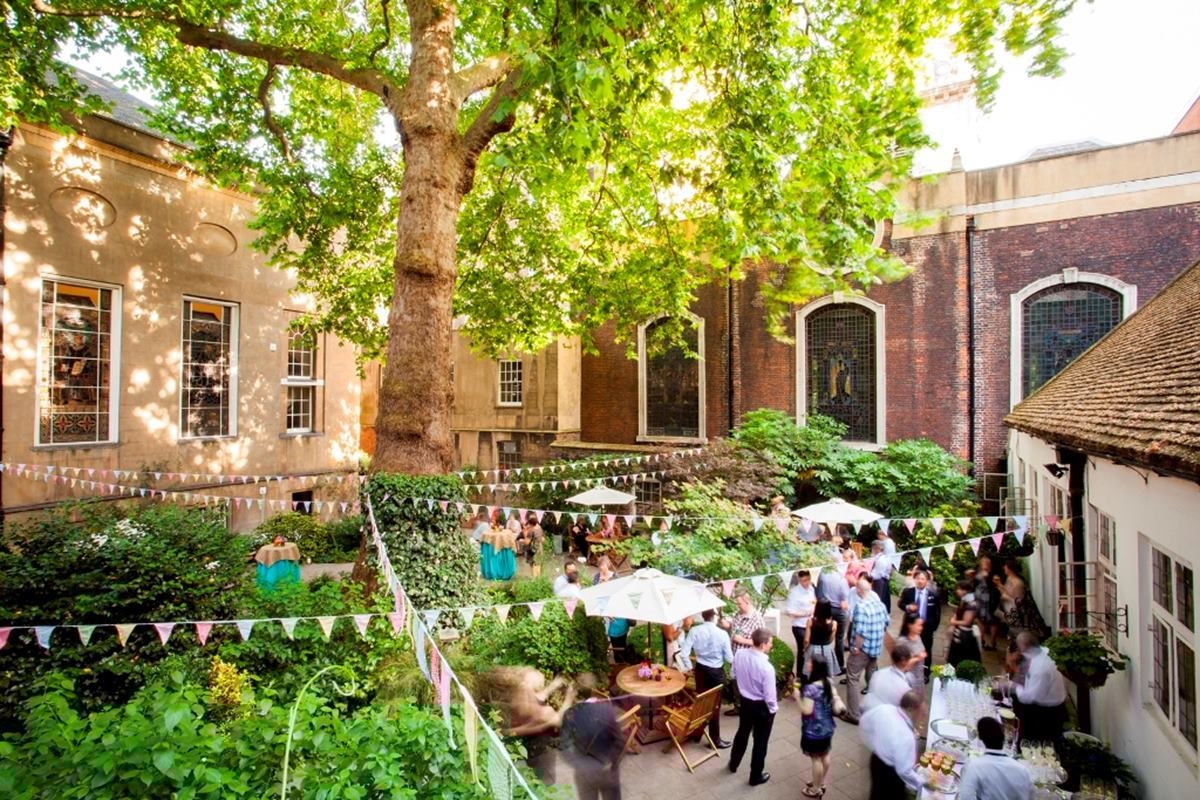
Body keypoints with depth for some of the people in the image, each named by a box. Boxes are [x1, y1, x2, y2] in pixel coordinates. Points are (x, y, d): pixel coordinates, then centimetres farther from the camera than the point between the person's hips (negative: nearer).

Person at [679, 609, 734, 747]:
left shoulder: (694, 631, -14)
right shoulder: (722, 634, -20)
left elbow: (684, 654, -14)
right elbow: (729, 659, -12)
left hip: (701, 669, 3)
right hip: (717, 672, -3)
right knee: (715, 705, 12)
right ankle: (715, 739, 23)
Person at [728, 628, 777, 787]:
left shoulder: (739, 654, -16)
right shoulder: (766, 667, -33)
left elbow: (734, 676, 2)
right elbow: (769, 695, -22)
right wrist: (773, 708, -3)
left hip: (745, 701, 5)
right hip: (762, 706, -5)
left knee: (742, 733, 28)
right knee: (760, 741, 17)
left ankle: (733, 764, 47)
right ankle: (756, 776, 35)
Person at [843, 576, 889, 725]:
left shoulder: (861, 606, -24)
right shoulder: (880, 604, -1)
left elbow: (861, 632, -27)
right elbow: (886, 623, 11)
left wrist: (856, 648, -16)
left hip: (862, 648, -7)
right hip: (876, 648, 8)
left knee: (853, 680, 3)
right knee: (873, 678, 26)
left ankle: (854, 715, 7)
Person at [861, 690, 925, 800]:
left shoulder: (883, 708, -18)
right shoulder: (906, 737, -37)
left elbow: (865, 720, 2)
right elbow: (904, 771, -30)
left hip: (876, 760, 6)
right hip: (890, 773, -6)